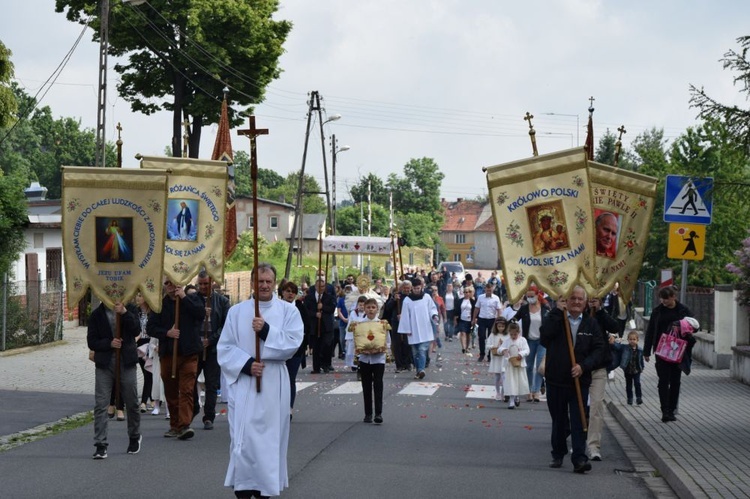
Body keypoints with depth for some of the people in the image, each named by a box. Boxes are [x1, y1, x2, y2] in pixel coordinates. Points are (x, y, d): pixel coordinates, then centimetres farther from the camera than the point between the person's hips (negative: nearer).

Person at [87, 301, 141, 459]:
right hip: (104, 364, -1)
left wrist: (124, 313, -22)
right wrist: (109, 343, -17)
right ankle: (101, 444, -5)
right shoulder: (97, 315, 2)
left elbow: (136, 331, -12)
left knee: (132, 403, 11)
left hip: (126, 364, 1)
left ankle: (135, 437, 32)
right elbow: (91, 342, -1)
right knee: (100, 404, -7)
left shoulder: (129, 311, 4)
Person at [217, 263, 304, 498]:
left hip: (274, 383, 0)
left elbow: (293, 343, -9)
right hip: (243, 382, 0)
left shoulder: (288, 311, 3)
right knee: (244, 436, -4)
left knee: (270, 435, 4)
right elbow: (225, 348, 2)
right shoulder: (236, 311, 5)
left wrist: (266, 330, -19)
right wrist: (246, 364, -13)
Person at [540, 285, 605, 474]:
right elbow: (544, 334, -18)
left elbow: (598, 348, 0)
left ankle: (579, 458, -7)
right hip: (556, 379, 0)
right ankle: (558, 454, 27)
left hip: (580, 379, 0)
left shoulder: (591, 323, 5)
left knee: (579, 420, -5)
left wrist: (583, 366, -14)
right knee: (558, 419, 13)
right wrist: (557, 311, -18)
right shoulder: (556, 319, 2)